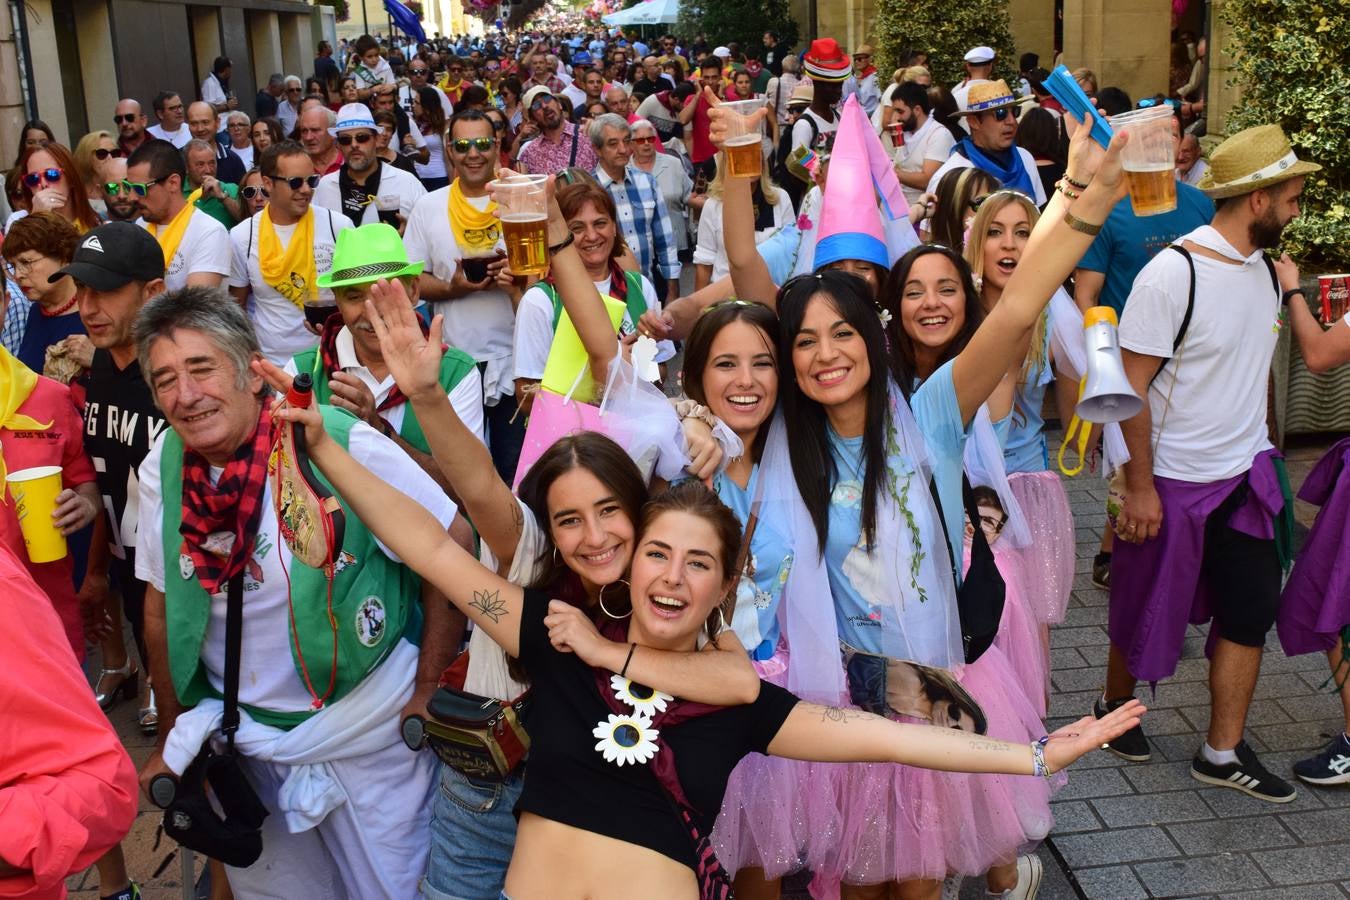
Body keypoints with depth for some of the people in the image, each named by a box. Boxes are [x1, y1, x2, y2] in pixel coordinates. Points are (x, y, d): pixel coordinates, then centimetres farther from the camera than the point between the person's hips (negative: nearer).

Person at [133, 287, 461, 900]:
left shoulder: (343, 445, -22)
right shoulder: (162, 470, -6)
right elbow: (162, 605, 7)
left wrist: (427, 688, -11)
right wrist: (173, 737, 13)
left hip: (368, 735, -4)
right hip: (243, 742, 4)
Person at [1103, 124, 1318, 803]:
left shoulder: (1267, 271, 3)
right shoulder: (1173, 274, -19)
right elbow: (1132, 385, -18)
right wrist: (1140, 487, -18)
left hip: (1247, 473, 7)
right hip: (1174, 480, -7)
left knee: (1251, 608, 7)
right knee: (1150, 609, 10)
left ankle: (1223, 753, 20)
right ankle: (1114, 709, 35)